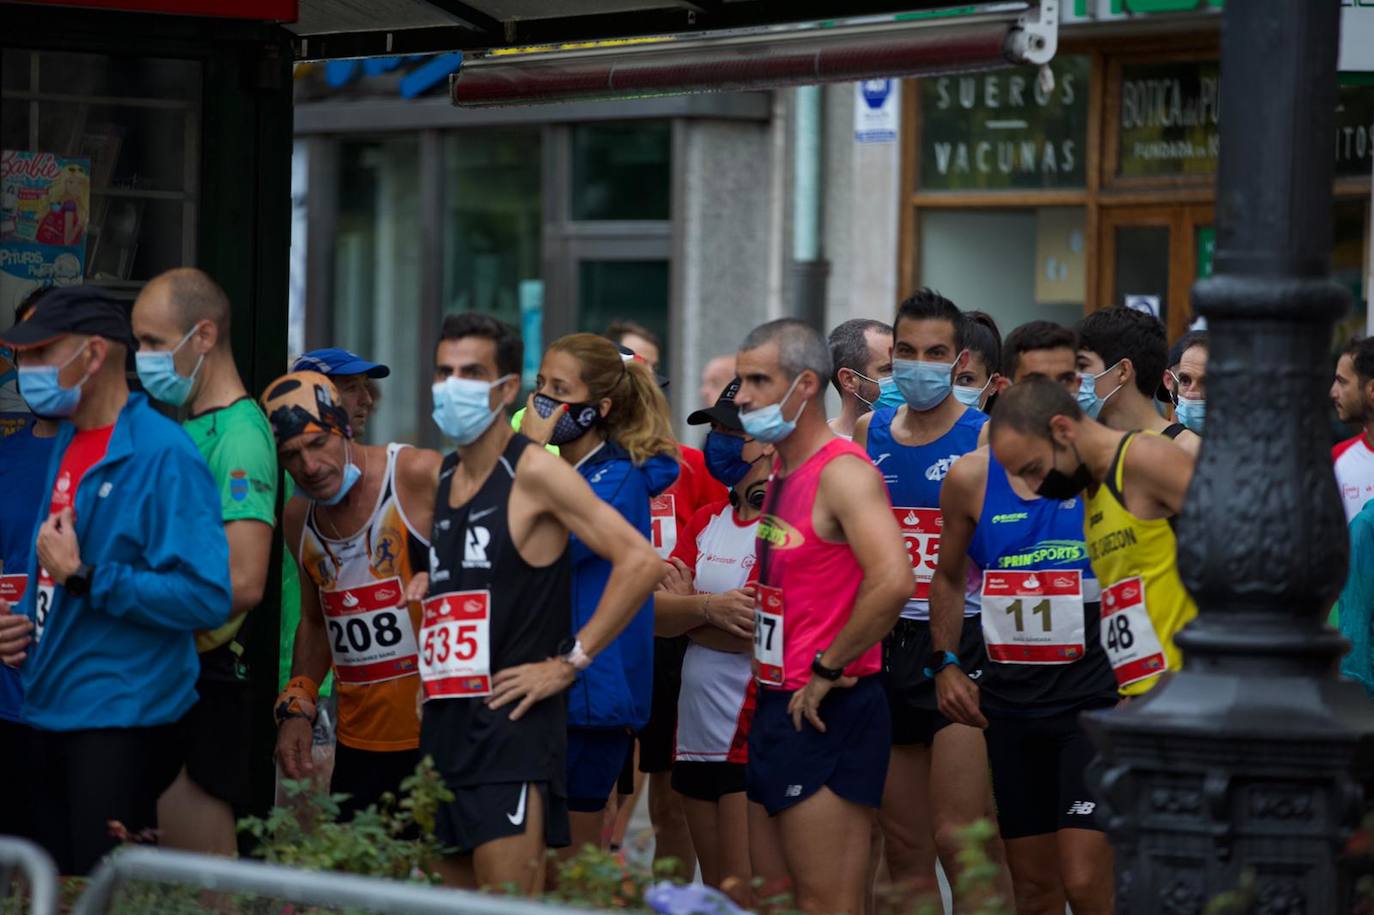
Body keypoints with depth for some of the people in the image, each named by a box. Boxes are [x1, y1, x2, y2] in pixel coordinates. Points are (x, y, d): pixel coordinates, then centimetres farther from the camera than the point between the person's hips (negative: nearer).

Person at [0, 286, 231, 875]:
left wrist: (83, 578, -22)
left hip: (122, 721, -9)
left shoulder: (163, 456, -15)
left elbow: (206, 598, -23)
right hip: (50, 716, 9)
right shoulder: (68, 444, 12)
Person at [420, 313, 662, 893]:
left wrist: (570, 661, -14)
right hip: (442, 728, 8)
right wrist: (421, 586, 13)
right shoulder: (438, 480, 16)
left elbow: (640, 562, -15)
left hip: (512, 730, -8)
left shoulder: (534, 472, -7)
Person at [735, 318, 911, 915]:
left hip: (826, 711, -10)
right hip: (781, 705, 10)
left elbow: (893, 581, -29)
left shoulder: (843, 472, -15)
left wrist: (826, 669, -20)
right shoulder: (779, 471, 14)